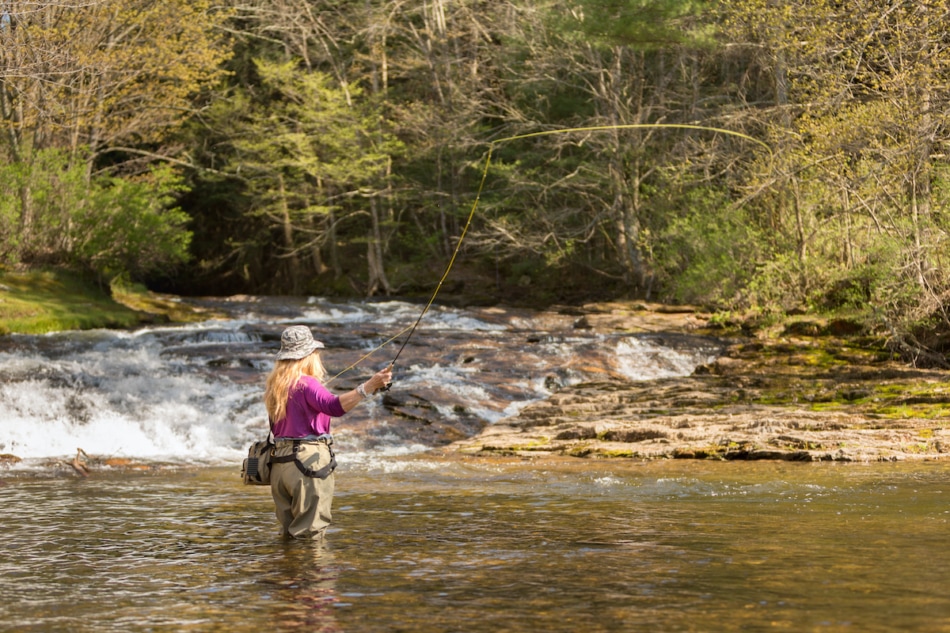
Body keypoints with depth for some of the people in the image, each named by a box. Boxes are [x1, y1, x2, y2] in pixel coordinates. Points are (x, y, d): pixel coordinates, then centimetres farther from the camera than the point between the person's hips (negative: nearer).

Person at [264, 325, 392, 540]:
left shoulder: (274, 387, 13)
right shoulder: (306, 384, -12)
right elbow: (335, 406, -29)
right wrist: (369, 387, -37)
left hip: (279, 462, 8)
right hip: (308, 462, -8)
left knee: (289, 534, 12)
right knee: (310, 534, -7)